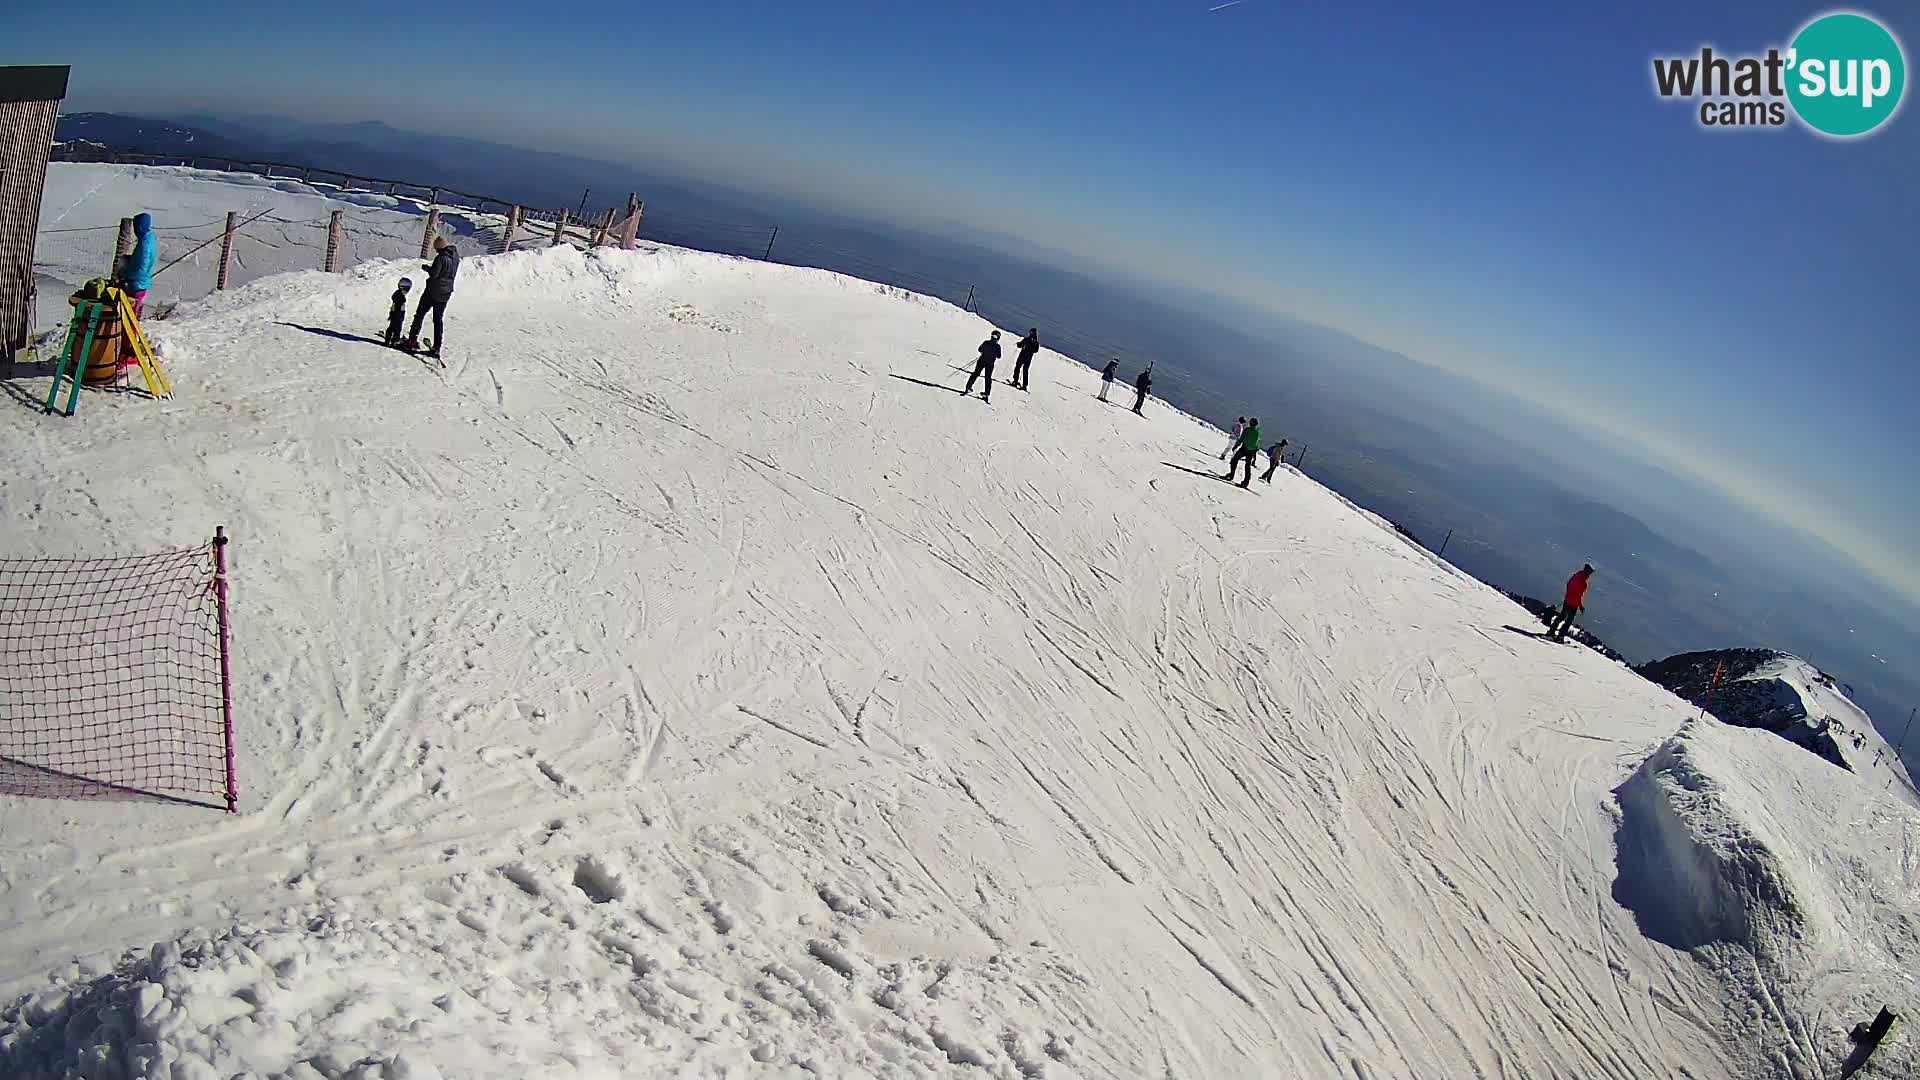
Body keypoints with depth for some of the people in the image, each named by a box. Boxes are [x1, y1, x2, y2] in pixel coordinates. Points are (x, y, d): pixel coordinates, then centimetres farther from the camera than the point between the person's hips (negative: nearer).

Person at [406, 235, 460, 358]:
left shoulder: (441, 257, -19)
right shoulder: (456, 257, 4)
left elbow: (434, 273, -20)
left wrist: (426, 268, -1)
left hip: (433, 291, -6)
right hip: (445, 293, 6)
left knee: (420, 314, 9)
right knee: (439, 320, 10)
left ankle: (413, 339, 9)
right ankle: (437, 347, 5)